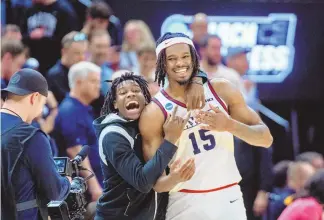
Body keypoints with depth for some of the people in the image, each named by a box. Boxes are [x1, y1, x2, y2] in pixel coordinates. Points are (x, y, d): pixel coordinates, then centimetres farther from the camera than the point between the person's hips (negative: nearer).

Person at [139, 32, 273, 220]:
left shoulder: (222, 90, 0)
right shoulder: (154, 112, -7)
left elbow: (266, 138, 1)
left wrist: (230, 125, -17)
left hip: (229, 199, 2)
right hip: (186, 204, -2)